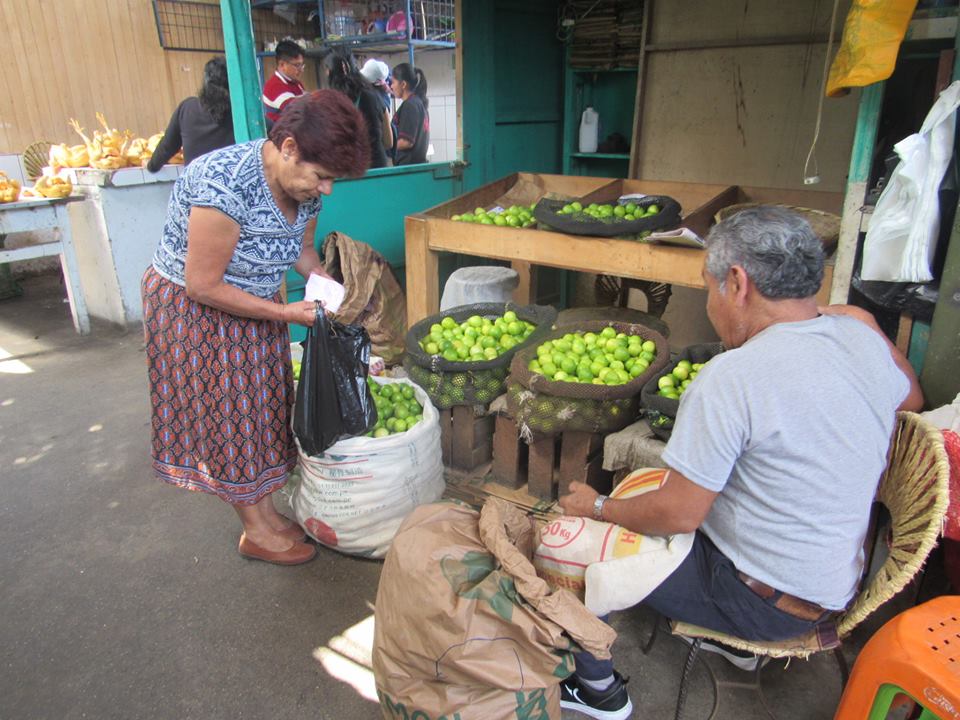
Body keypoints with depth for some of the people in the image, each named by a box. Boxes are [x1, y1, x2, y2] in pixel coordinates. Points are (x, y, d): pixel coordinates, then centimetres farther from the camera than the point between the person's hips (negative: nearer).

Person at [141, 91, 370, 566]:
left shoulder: (302, 185, -11)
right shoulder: (225, 184, -35)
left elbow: (302, 250, 7)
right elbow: (203, 285, -28)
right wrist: (286, 313, -24)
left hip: (253, 303, 7)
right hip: (191, 308, -7)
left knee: (261, 407, 13)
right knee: (225, 415, 3)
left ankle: (266, 511, 30)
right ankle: (256, 532, 19)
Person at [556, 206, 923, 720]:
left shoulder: (732, 377, -29)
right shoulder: (862, 333, -7)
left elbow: (678, 514, -24)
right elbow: (912, 400, 17)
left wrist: (598, 508, -7)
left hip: (763, 603, -8)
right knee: (642, 482, 23)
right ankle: (735, 641, 33)